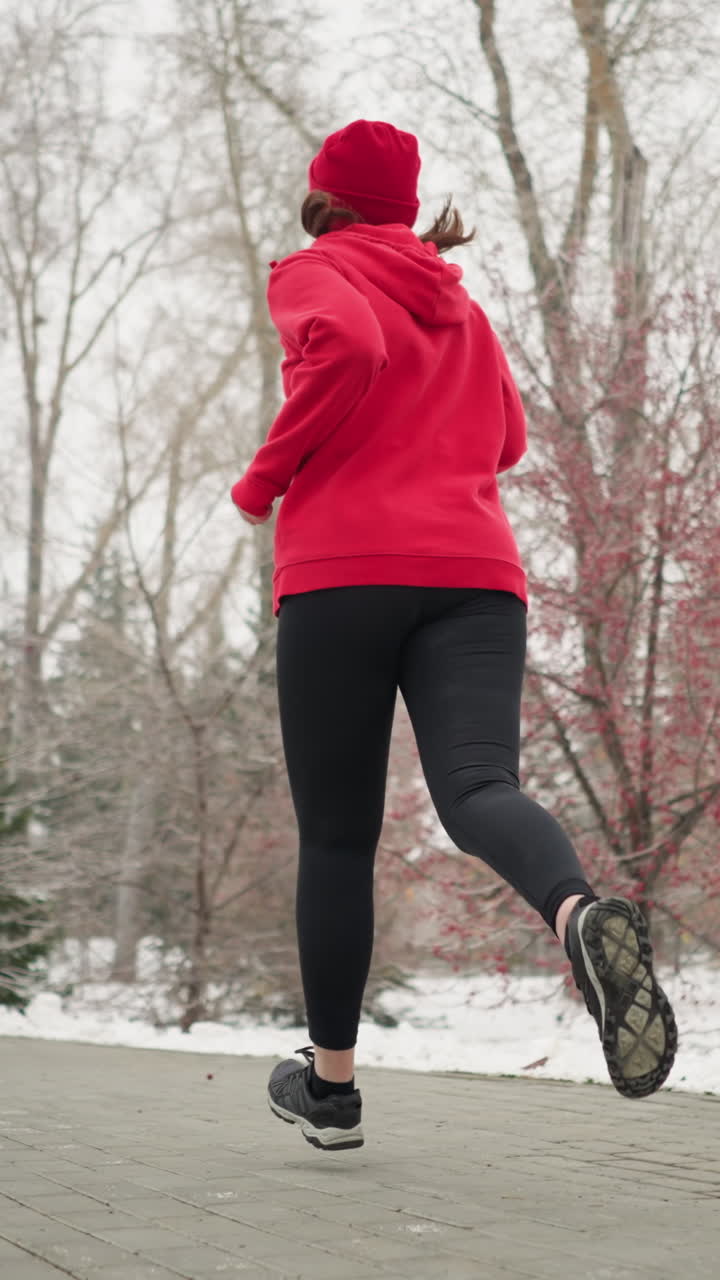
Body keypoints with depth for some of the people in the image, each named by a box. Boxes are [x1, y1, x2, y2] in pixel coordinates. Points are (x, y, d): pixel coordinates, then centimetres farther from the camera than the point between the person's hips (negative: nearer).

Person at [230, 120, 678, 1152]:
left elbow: (346, 346, -14)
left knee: (336, 836, 7)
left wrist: (262, 480, -4)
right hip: (476, 573, 4)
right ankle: (580, 913, -50)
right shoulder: (460, 306, 25)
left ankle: (331, 1084, 14)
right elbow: (506, 441, 30)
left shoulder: (312, 274, 9)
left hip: (343, 570, -3)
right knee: (478, 792, -15)